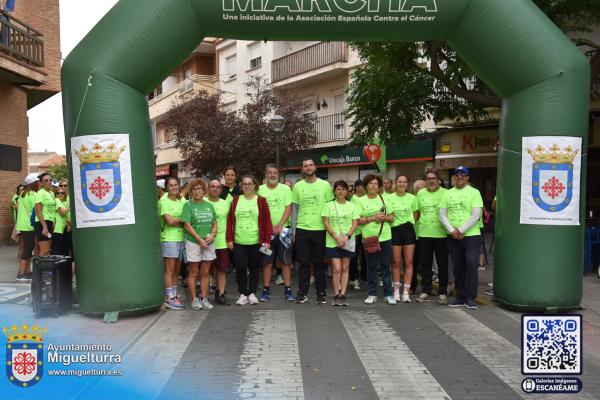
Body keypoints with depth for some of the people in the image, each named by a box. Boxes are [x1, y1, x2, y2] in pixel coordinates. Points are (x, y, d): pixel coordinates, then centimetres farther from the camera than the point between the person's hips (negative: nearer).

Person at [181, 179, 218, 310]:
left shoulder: (209, 205, 11)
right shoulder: (188, 205, -3)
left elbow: (215, 223, 13)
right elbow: (187, 225, -9)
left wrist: (212, 234, -7)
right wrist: (199, 239, -14)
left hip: (208, 243, 4)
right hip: (193, 242, -4)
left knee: (205, 273, 8)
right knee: (193, 273, 3)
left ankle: (204, 298, 16)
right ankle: (194, 299, 11)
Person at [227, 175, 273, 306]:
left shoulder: (261, 201, 1)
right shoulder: (236, 200, 7)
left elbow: (267, 221, -2)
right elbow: (230, 220, 5)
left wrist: (267, 240, -7)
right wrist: (229, 239, -1)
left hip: (256, 241, -1)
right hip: (238, 242, 1)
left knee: (254, 268, 7)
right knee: (240, 268, 3)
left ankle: (252, 293, 19)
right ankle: (243, 294, 16)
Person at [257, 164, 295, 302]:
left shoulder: (285, 189, 4)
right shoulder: (260, 190, 5)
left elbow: (288, 208, -3)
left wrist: (279, 226, -14)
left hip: (283, 229, 0)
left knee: (286, 261, 1)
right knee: (267, 262, 4)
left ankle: (288, 290, 6)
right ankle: (266, 290, 12)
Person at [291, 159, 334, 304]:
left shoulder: (325, 185, 1)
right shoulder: (297, 186, 5)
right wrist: (292, 229, 4)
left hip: (320, 229, -1)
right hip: (302, 229, 1)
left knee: (319, 262, 6)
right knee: (304, 263, 6)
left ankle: (321, 292, 16)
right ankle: (302, 292, 15)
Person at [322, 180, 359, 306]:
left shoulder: (352, 206, 7)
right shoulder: (329, 205, 3)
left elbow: (355, 224, 2)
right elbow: (326, 223, -3)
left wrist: (347, 236, -13)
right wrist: (336, 237, -14)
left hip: (347, 242, 2)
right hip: (332, 242, -2)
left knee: (345, 268, 5)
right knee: (337, 269, -6)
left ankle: (343, 295, 10)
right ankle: (336, 295, 4)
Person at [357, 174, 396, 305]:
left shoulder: (384, 199, 10)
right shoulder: (361, 200, 4)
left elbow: (392, 218, 10)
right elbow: (359, 220, -2)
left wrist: (384, 217, -10)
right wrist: (373, 218, -13)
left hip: (385, 237, 1)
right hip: (369, 237, -1)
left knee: (386, 266, 3)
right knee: (371, 267, 4)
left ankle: (388, 294, 10)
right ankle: (372, 294, 13)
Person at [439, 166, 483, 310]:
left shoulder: (474, 192, 0)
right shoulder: (447, 194, 11)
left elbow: (476, 215, -9)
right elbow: (442, 215, 6)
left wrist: (461, 230, -14)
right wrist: (452, 231, -8)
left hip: (471, 235, -4)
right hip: (453, 237, 4)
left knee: (471, 264, -14)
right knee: (458, 267, 9)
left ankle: (470, 298, -5)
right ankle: (460, 297, 18)